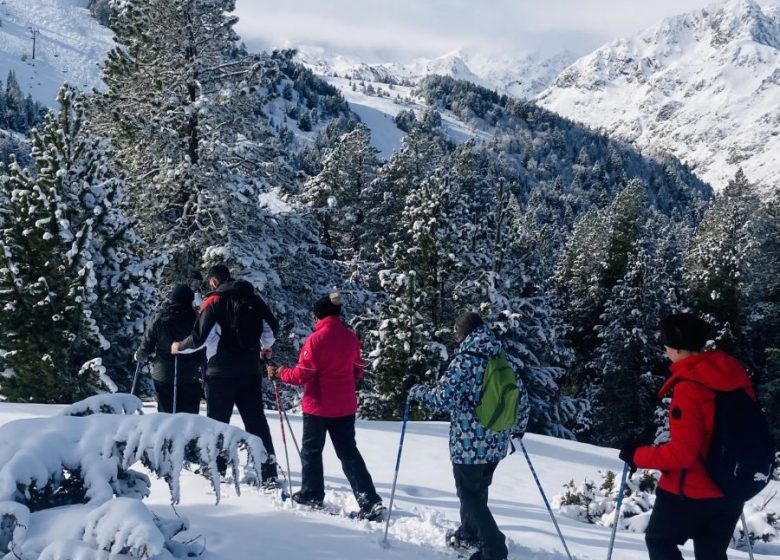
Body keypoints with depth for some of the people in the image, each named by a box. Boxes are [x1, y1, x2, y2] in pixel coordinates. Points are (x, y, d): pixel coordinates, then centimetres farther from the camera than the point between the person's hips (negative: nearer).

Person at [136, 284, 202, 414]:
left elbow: (147, 344, 0)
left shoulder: (159, 320, -6)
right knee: (190, 415, 6)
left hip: (163, 375, 1)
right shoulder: (195, 320, -10)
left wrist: (139, 356, 21)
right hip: (190, 377, -1)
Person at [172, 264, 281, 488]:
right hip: (251, 371, 4)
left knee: (217, 420, 9)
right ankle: (269, 473, -1)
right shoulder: (253, 298, 6)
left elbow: (199, 338, -11)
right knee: (256, 421, 5)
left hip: (221, 372, -4)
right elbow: (272, 327, 10)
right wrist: (266, 348, 30)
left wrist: (179, 347, 9)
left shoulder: (214, 302, -8)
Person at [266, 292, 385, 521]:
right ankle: (370, 502, -1)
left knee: (311, 450, 15)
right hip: (345, 406, 5)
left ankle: (311, 494, 25)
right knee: (349, 453, 8)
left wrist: (280, 373, 2)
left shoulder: (316, 339, -16)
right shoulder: (351, 338, 1)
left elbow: (302, 374, -13)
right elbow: (357, 372, 9)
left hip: (318, 406, -5)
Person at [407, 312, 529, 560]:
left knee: (470, 496, 5)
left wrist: (414, 390, -4)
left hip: (469, 444, -7)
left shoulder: (465, 360, -15)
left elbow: (442, 399, -20)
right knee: (477, 491, 24)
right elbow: (521, 395, 12)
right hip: (496, 443, 7)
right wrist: (519, 427, 26)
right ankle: (469, 534, 41)